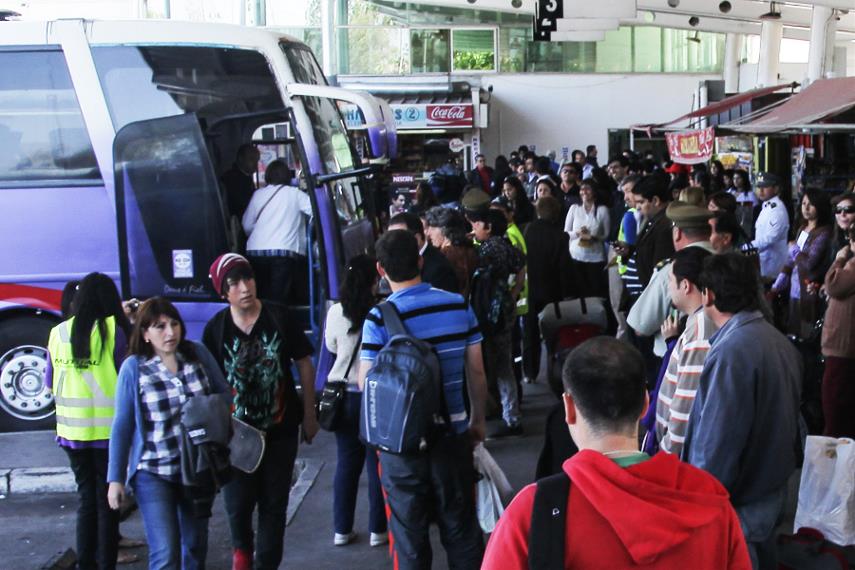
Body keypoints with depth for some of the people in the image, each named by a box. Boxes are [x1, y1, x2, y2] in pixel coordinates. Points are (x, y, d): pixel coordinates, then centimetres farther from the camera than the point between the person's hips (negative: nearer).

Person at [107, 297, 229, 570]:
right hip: (154, 473, -3)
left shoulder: (198, 354, -3)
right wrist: (115, 478, -4)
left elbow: (224, 394, 9)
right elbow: (122, 425, -5)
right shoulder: (133, 368, -10)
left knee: (195, 544, 18)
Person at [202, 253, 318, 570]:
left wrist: (308, 415, 2)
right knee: (238, 502, 3)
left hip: (280, 429, 0)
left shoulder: (278, 317, -7)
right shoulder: (215, 329, -6)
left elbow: (304, 366, 1)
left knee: (274, 504, 9)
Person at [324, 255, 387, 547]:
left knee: (346, 463, 14)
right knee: (376, 464, 9)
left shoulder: (336, 313, -6)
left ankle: (342, 529, 21)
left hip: (343, 394, 3)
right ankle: (377, 530, 17)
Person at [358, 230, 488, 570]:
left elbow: (366, 384, -13)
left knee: (410, 533, 13)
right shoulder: (459, 305, -4)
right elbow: (476, 370, 3)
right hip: (453, 434, 3)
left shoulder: (379, 319, -15)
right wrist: (478, 420, 15)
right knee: (460, 529, 17)